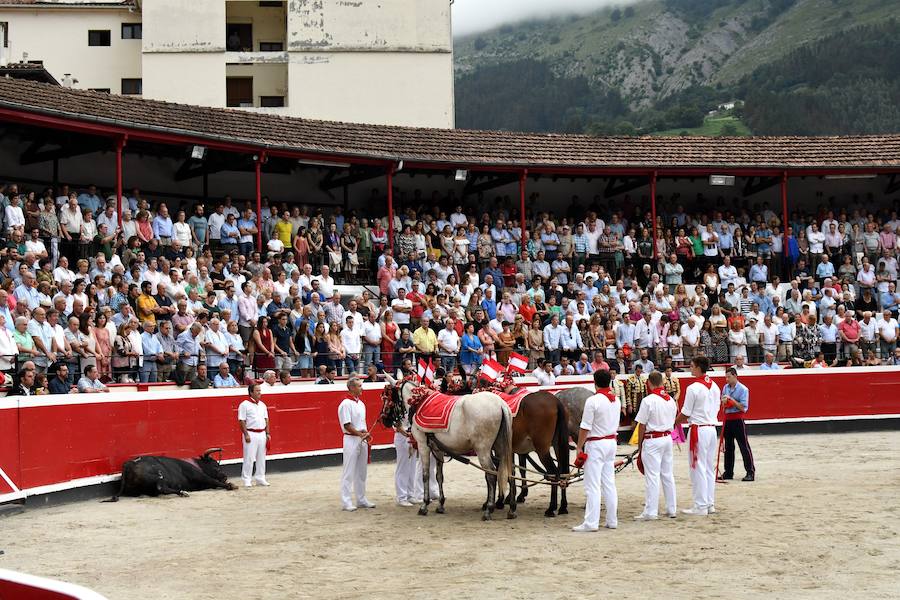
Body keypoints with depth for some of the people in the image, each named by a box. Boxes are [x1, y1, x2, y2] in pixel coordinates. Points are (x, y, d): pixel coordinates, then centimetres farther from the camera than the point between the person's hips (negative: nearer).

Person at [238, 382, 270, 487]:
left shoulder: (262, 405, 12)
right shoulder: (245, 405, -7)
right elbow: (242, 421, -9)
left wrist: (267, 433, 10)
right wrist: (246, 434, -15)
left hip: (262, 434, 6)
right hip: (251, 434, -6)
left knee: (261, 457, 10)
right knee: (249, 458, -5)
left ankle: (260, 478, 18)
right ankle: (246, 480, 1)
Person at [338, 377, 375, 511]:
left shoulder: (361, 403, 13)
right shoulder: (346, 404, -12)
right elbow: (347, 425, -16)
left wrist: (366, 434, 3)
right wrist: (360, 434, -16)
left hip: (362, 440, 8)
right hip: (351, 439, -8)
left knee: (361, 471, 14)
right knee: (349, 472, -5)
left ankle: (361, 499, 23)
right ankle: (346, 502, -2)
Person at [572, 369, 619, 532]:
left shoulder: (593, 401, -17)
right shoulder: (616, 400, 6)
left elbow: (585, 428, -15)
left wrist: (579, 447, -8)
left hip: (595, 444, -7)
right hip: (612, 442, 7)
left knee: (593, 486, -5)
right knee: (609, 483, 13)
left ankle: (591, 523, -6)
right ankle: (612, 520, 16)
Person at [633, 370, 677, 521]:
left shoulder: (648, 401, -14)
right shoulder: (671, 400, 6)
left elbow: (642, 425, -11)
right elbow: (673, 422, 12)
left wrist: (639, 445, -3)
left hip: (652, 440, -7)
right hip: (668, 438, 7)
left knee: (652, 477, -6)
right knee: (668, 475, 14)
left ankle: (650, 511, -7)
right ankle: (671, 509, 19)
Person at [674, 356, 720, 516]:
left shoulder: (693, 388, -15)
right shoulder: (715, 387, 8)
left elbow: (685, 413, -11)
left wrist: (676, 421, 10)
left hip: (699, 430, -8)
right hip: (712, 428, 8)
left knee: (698, 468, -2)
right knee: (710, 468, 13)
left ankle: (700, 506, -1)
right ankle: (710, 503, 17)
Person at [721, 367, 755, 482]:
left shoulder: (743, 389, -11)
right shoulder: (725, 388, 8)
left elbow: (743, 408, -15)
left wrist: (731, 399, -18)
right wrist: (723, 402, -5)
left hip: (738, 420, -7)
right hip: (727, 419, 7)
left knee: (744, 446, -7)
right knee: (728, 446, 13)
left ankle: (750, 472, -4)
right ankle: (728, 472, 21)